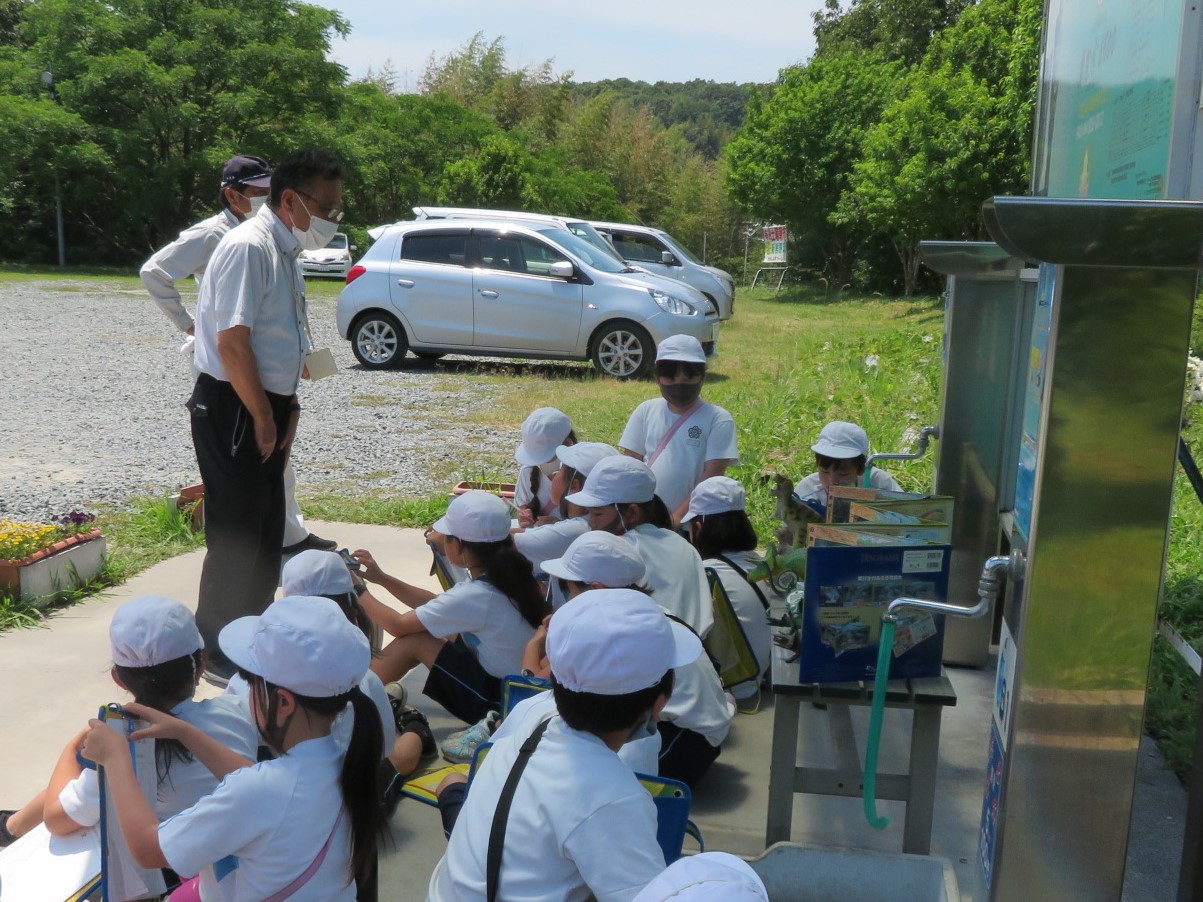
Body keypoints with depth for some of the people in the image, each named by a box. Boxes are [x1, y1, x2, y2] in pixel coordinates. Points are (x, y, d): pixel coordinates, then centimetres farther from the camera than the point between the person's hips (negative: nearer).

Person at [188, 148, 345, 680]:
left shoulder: (286, 251, 11)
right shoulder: (249, 247, -18)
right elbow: (232, 342, -23)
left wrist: (287, 410, 12)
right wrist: (263, 418, -17)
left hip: (264, 409, 9)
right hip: (232, 410, -9)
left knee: (268, 529, 18)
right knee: (237, 533, 0)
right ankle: (219, 651, 14)